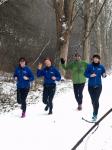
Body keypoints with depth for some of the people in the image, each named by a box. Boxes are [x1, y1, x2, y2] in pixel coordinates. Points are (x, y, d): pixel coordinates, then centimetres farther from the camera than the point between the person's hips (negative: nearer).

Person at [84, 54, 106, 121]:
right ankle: (95, 110, 33)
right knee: (93, 100, 9)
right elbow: (86, 74, 0)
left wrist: (104, 75, -15)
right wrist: (90, 75, -18)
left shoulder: (101, 67, -1)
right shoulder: (89, 66, -3)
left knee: (96, 100, -10)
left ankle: (95, 114, -7)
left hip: (98, 86, -1)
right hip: (91, 86, 1)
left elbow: (103, 74, 8)